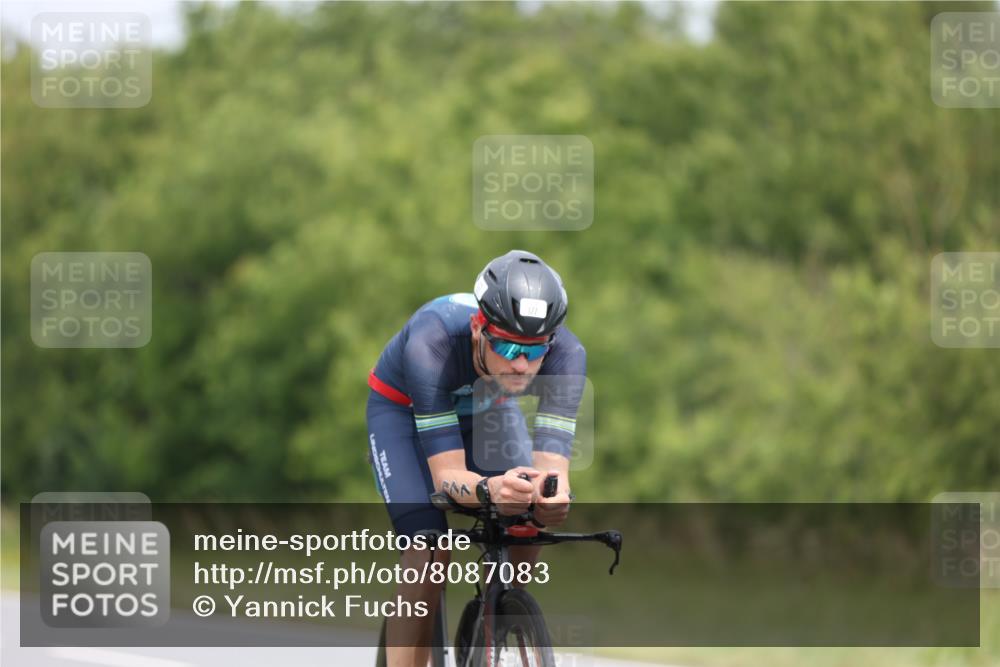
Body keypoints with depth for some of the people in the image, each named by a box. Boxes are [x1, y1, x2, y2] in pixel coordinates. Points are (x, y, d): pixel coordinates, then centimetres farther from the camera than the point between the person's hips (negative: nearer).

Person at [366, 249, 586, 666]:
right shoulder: (431, 344, -42)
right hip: (403, 410, -3)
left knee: (525, 541, -17)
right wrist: (488, 490, -66)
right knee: (429, 554, -23)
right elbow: (446, 475, -44)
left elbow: (552, 462, -39)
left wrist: (553, 494, -63)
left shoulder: (565, 353, -34)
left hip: (487, 411, 3)